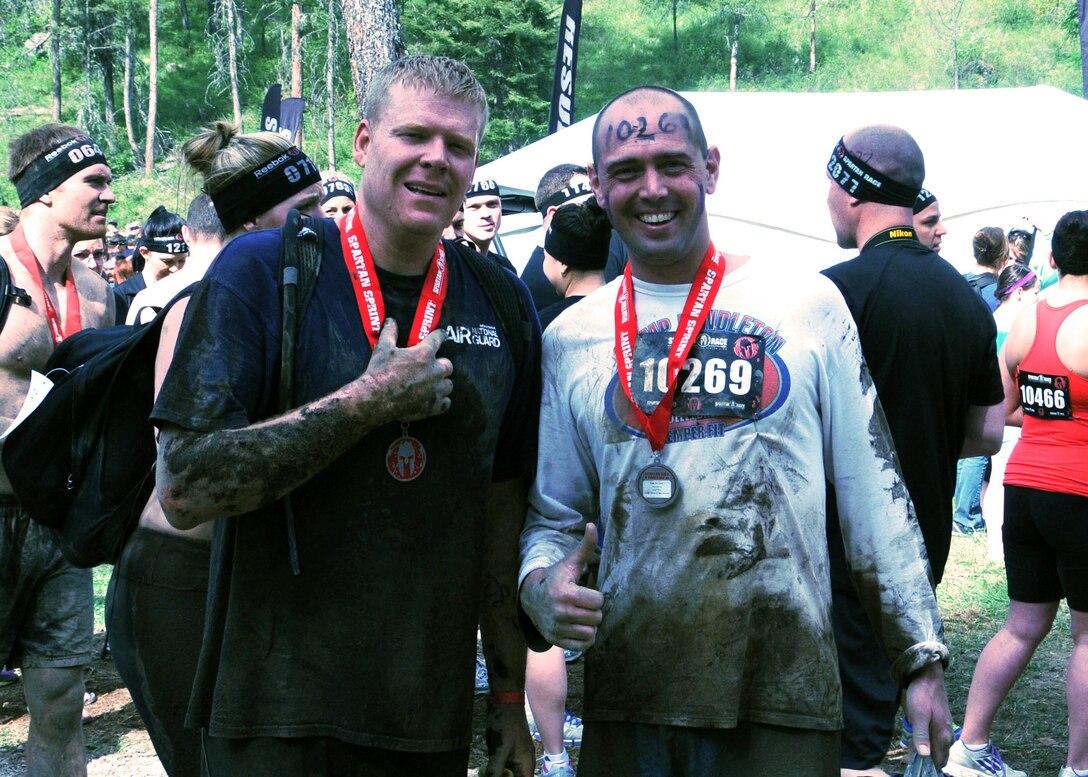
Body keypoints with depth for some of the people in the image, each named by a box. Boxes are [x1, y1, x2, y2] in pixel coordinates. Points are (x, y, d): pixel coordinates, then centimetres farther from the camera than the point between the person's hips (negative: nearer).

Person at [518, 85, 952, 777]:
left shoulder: (806, 305, 1)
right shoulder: (571, 338, 7)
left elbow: (875, 493, 4)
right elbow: (554, 513, 12)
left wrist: (922, 657, 3)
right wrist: (543, 586, -11)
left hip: (785, 697, -2)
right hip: (625, 703, 2)